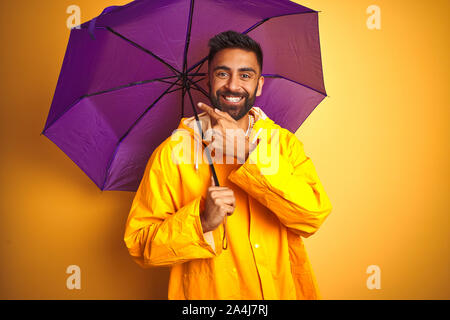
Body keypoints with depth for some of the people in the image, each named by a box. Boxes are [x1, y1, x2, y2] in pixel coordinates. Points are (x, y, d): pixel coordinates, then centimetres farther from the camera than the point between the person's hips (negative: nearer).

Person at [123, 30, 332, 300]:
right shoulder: (173, 152, -10)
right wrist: (201, 222, -26)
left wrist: (247, 151, -23)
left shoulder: (284, 143, -3)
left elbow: (314, 216, -18)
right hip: (206, 292, -2)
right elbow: (138, 244, -10)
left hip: (283, 290, 2)